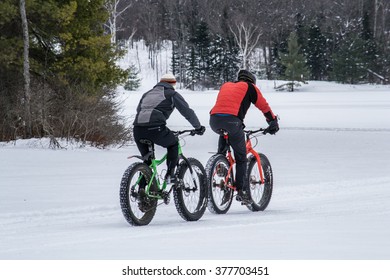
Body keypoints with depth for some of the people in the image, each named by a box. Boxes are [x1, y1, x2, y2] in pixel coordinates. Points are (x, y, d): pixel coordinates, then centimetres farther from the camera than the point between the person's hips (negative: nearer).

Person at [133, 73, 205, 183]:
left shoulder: (147, 94, 30)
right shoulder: (172, 94, 13)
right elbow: (188, 112, 11)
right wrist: (198, 127, 22)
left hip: (137, 129, 5)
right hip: (155, 129, -5)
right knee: (173, 143, 24)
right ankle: (170, 174, 14)